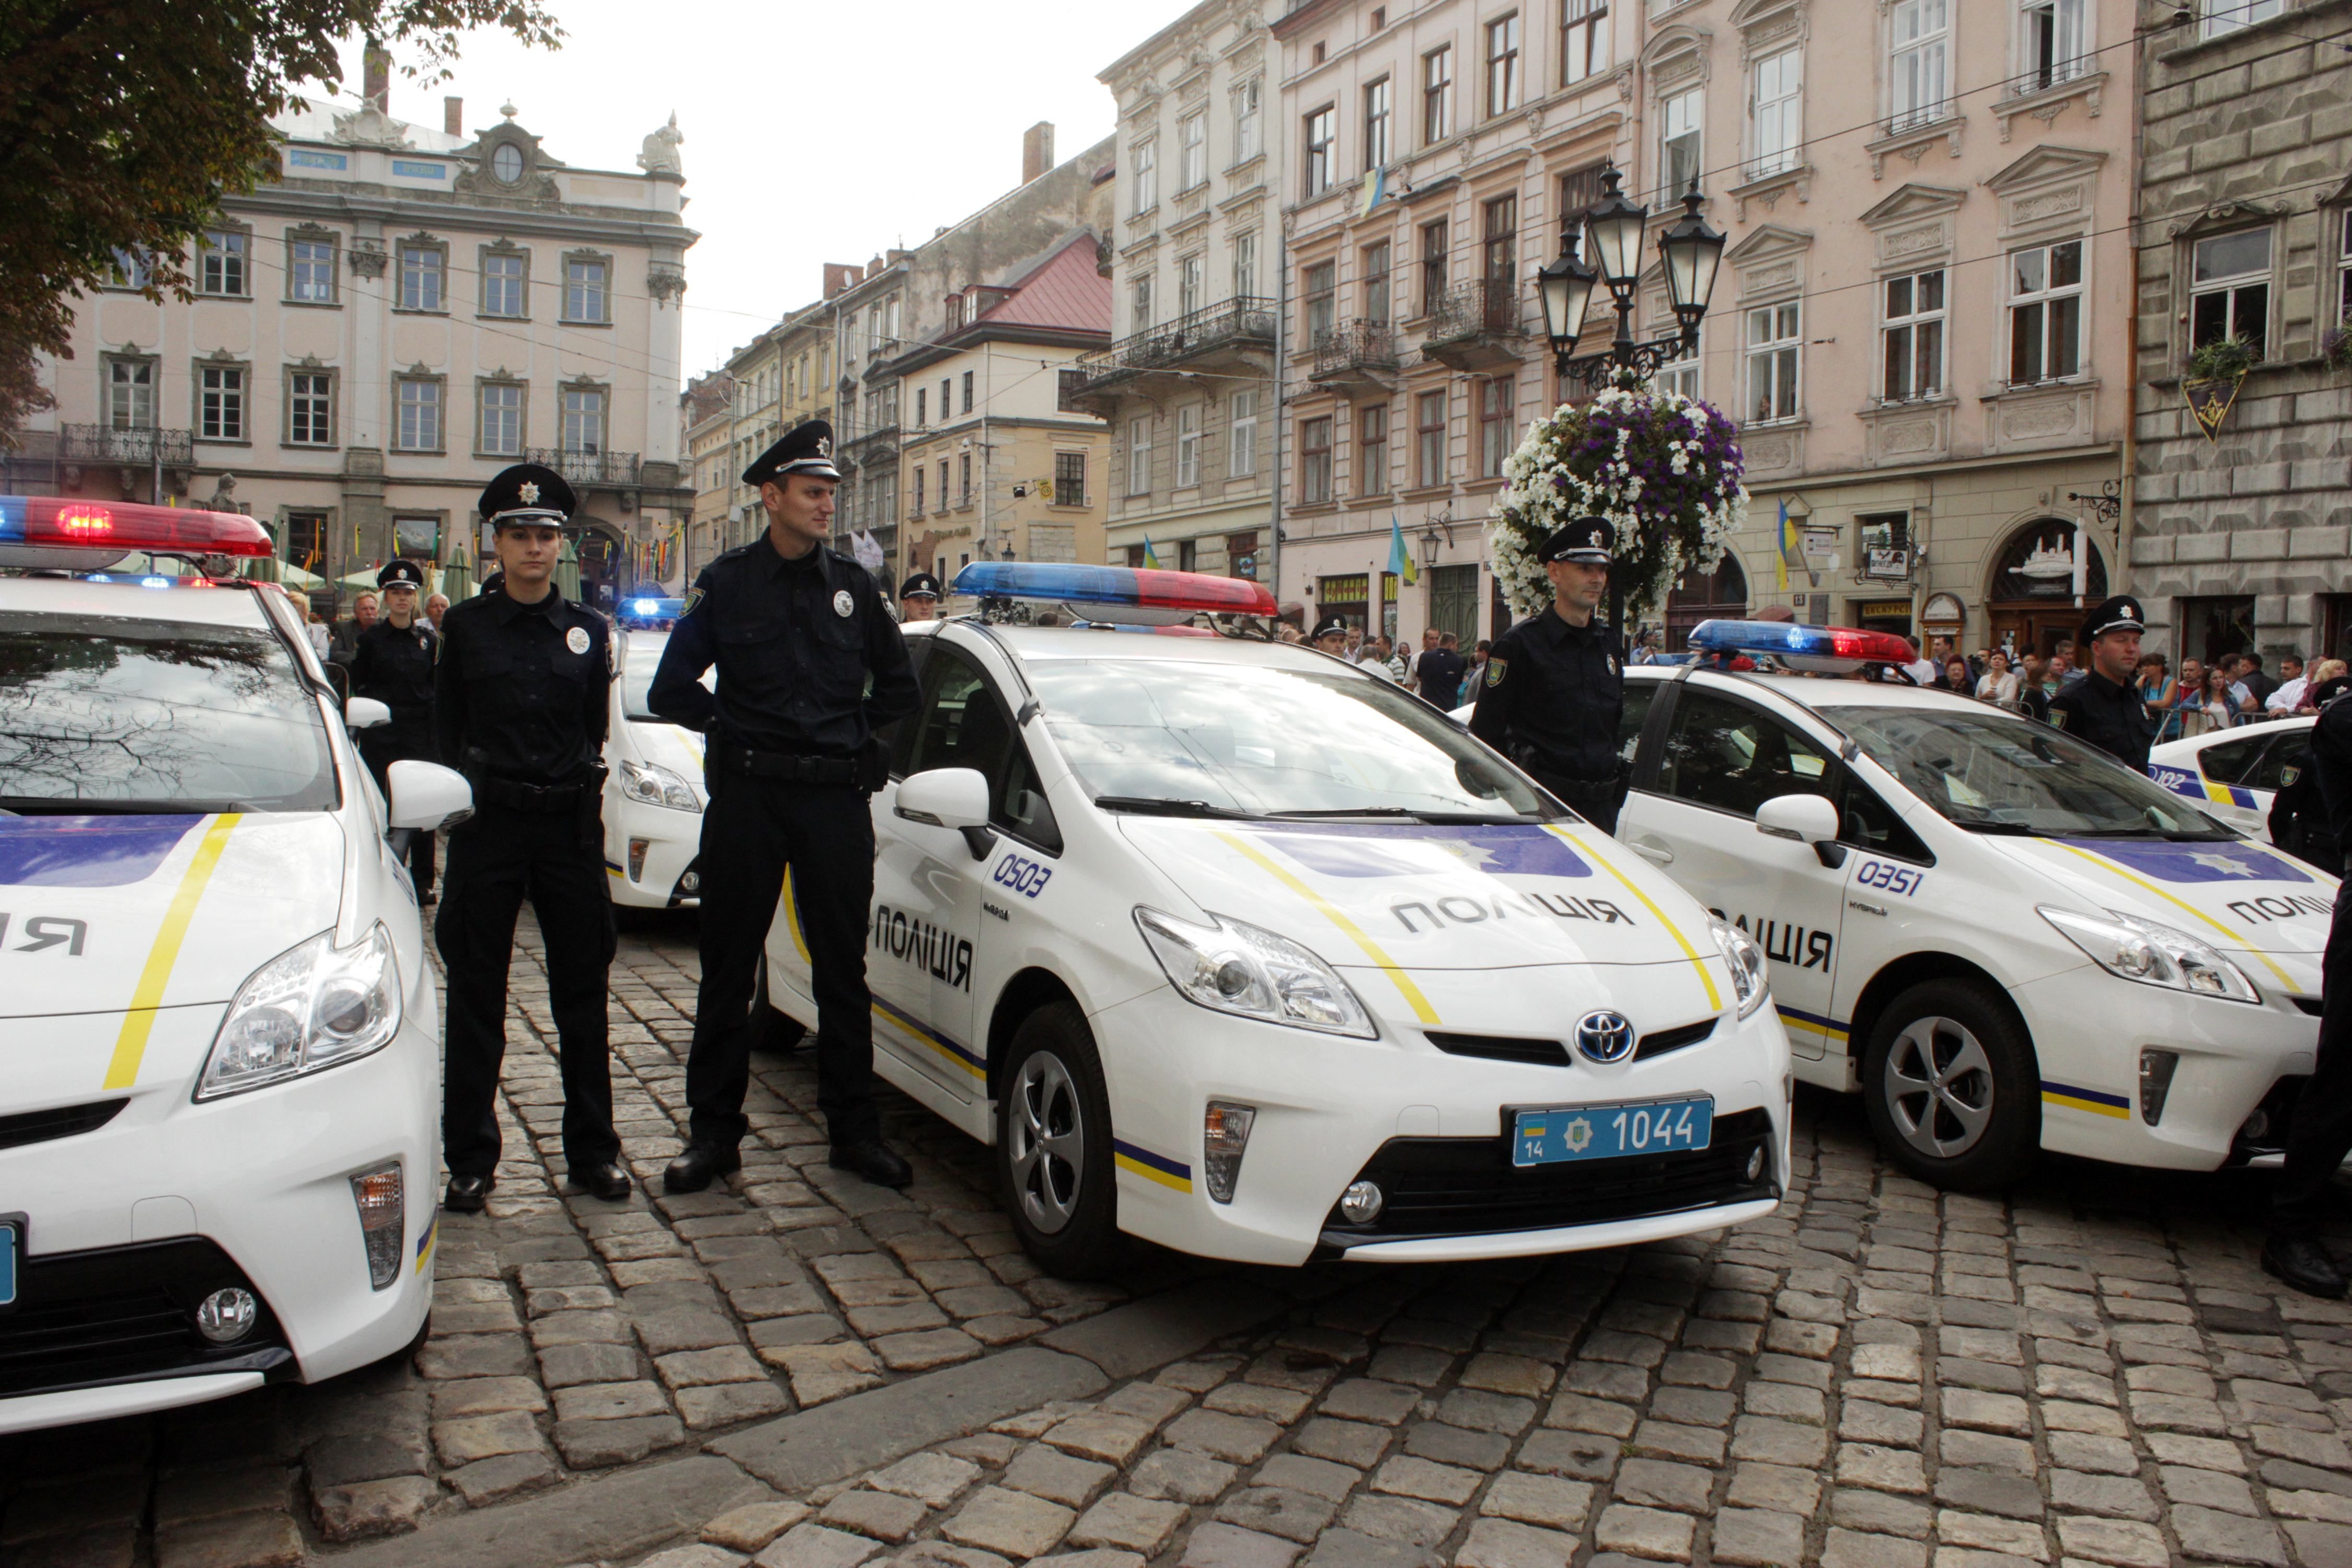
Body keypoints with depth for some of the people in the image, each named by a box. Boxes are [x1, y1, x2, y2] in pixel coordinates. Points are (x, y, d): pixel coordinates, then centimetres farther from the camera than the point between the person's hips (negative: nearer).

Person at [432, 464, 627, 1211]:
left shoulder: (588, 630, 7)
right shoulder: (465, 625, 4)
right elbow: (448, 728, 9)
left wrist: (574, 784, 9)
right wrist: (478, 787, 6)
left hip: (570, 822, 1)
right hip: (488, 824, -1)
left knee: (583, 994, 7)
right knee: (476, 999, 4)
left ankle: (592, 1149, 17)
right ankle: (471, 1159, 13)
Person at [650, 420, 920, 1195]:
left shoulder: (852, 585, 8)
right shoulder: (727, 582, 3)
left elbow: (899, 685, 17)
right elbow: (672, 689, 6)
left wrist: (854, 732, 7)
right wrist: (731, 731, 1)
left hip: (836, 797, 1)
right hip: (746, 797, -1)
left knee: (844, 972, 6)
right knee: (728, 971, 5)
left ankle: (855, 1130, 16)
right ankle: (714, 1131, 15)